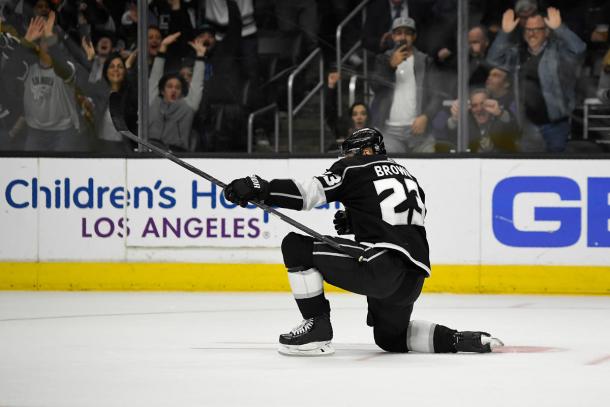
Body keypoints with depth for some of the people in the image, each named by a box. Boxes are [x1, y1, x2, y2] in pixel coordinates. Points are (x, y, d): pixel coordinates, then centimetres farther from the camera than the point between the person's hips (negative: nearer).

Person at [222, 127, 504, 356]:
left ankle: (317, 327, -2)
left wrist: (259, 189, -10)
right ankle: (460, 340, 14)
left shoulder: (355, 168, 7)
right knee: (390, 337, 31)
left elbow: (307, 193, -7)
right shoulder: (407, 177, 30)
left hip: (380, 265, -8)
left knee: (295, 246, -1)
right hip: (413, 279, 8)